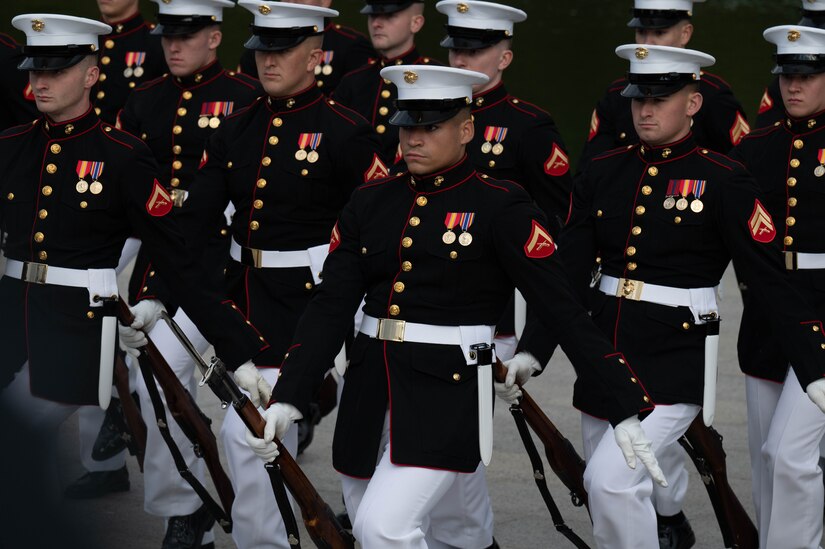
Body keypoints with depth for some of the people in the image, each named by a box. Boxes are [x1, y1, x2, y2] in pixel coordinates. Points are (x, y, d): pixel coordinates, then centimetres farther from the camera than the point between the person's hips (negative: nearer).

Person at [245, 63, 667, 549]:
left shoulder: (501, 208, -7)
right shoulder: (371, 203, 7)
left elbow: (565, 313, -10)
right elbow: (331, 308, 3)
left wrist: (625, 411, -16)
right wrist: (287, 400, -9)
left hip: (448, 395, -6)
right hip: (370, 392, 6)